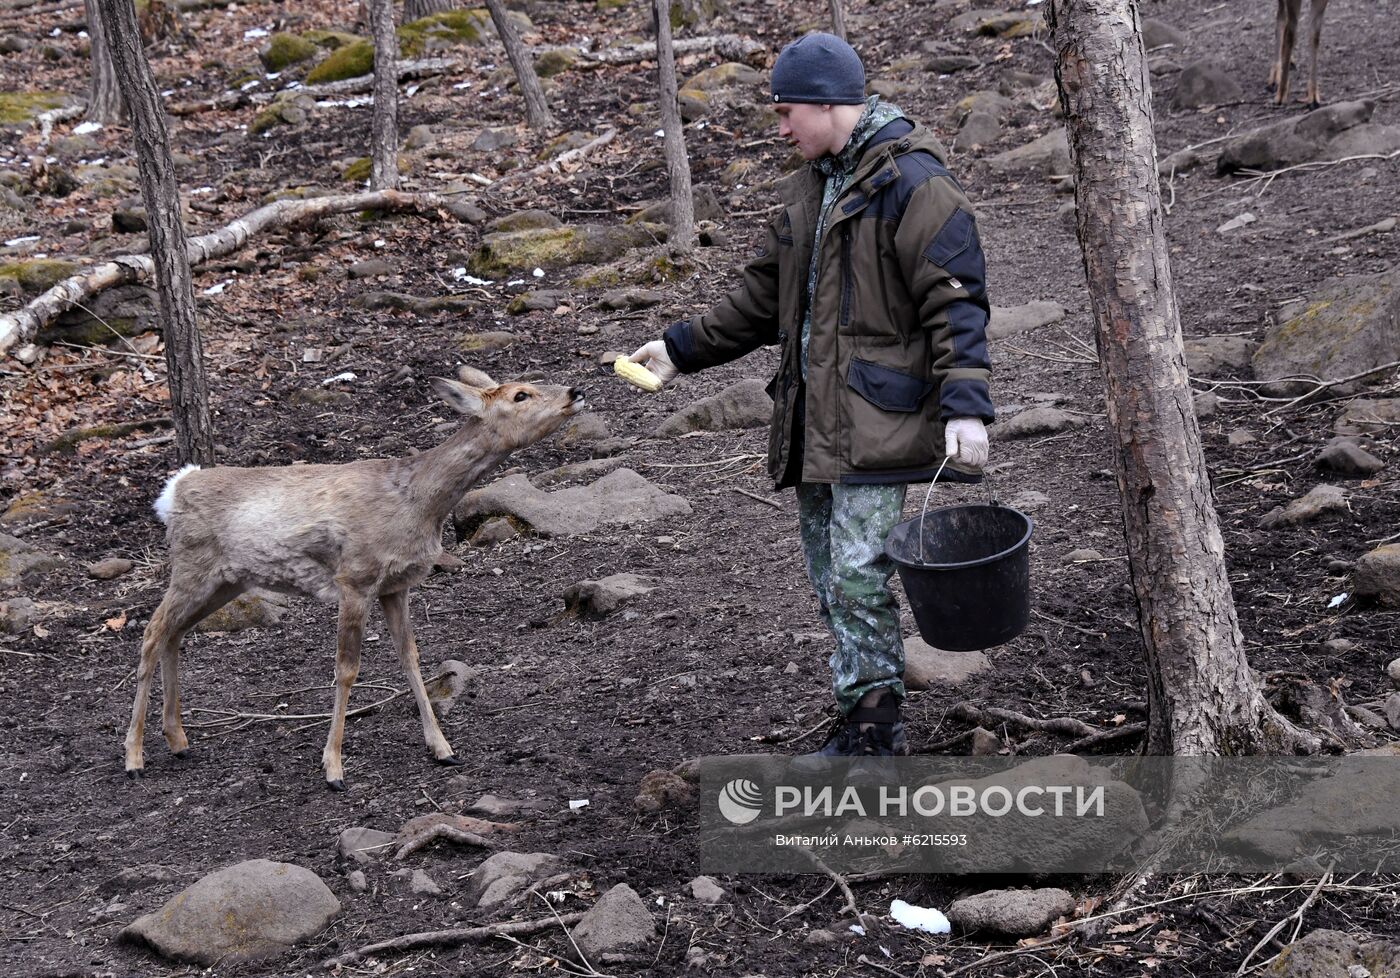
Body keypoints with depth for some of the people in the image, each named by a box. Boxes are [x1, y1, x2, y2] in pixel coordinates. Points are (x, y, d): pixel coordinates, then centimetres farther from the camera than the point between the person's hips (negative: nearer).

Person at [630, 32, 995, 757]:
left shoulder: (912, 183, -12)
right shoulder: (809, 185, 17)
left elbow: (955, 303, -16)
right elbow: (765, 295, 26)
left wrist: (965, 404, -25)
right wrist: (684, 348, 24)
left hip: (875, 418, -9)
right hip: (814, 419, 9)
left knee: (858, 576, -11)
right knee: (829, 576, 10)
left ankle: (874, 730, -2)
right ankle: (864, 721, 19)